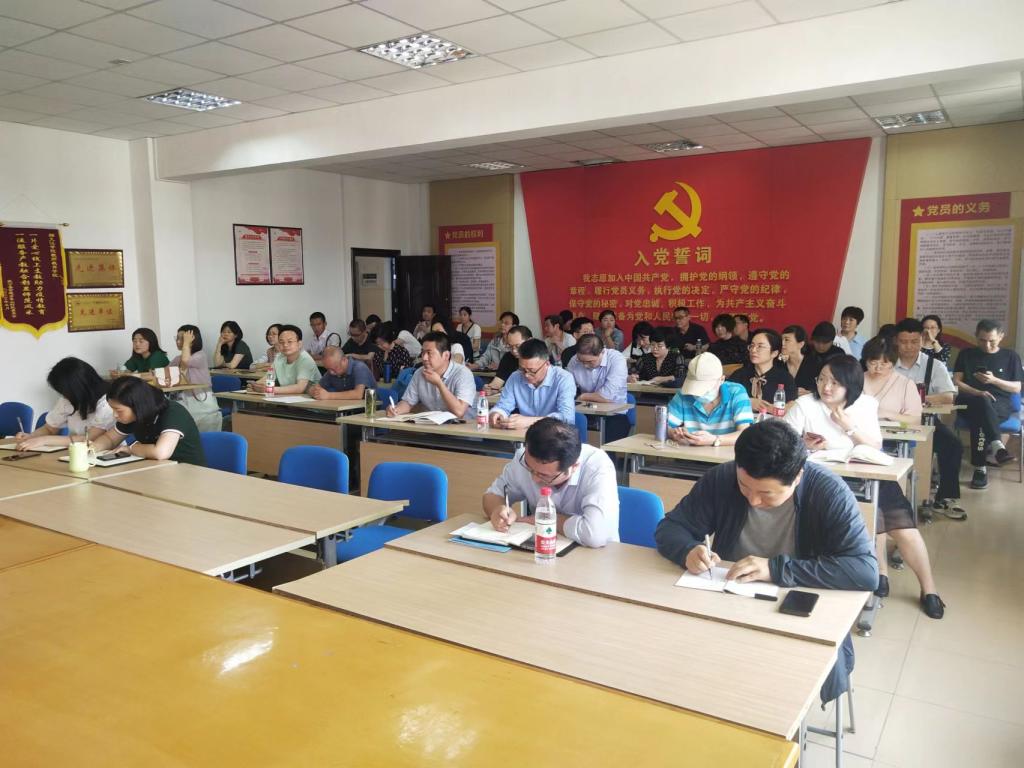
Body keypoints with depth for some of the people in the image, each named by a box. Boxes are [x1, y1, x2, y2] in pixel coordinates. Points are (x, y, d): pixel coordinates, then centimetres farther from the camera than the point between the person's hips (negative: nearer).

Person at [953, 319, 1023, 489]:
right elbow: (956, 382, 6)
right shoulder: (966, 354, 17)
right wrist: (977, 393, -12)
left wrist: (994, 380, -7)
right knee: (982, 401, -40)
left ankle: (980, 467, -48)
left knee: (980, 416, -39)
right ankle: (997, 446, -61)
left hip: (1000, 405, 0)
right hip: (970, 402, 0)